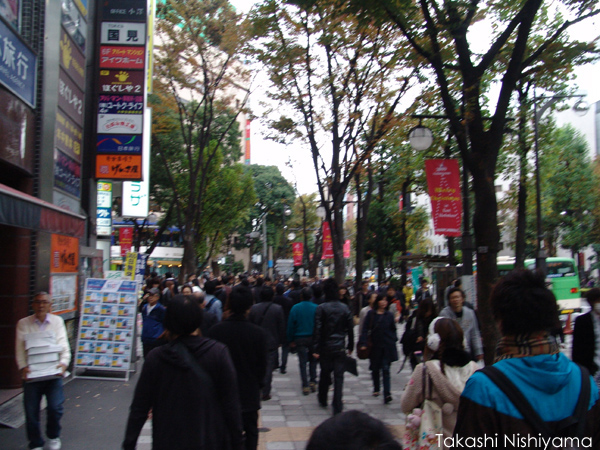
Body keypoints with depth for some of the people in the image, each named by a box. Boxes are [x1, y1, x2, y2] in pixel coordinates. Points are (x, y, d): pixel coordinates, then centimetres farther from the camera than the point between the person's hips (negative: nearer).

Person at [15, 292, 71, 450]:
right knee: (31, 412, 4)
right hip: (31, 374, 1)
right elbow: (20, 348, -2)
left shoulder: (57, 321, 7)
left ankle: (53, 437, 18)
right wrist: (23, 367, -17)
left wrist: (63, 363, -16)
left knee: (55, 407, -12)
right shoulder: (23, 323, 5)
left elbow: (64, 345, 1)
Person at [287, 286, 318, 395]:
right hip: (313, 338, 1)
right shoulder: (316, 308, -6)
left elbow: (290, 325, -3)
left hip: (300, 338, -1)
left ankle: (305, 386, 2)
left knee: (302, 362, 4)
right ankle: (313, 383, 15)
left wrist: (291, 340, 4)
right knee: (313, 361, 15)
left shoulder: (295, 308, -6)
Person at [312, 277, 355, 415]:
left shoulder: (321, 308, -9)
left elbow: (318, 330, -11)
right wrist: (350, 346, 14)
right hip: (340, 347, 1)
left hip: (326, 347, -1)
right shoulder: (345, 308, -1)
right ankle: (337, 407, -1)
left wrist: (316, 349, -7)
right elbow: (350, 329, 3)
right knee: (339, 376, 2)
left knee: (325, 374, 16)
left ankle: (323, 400, 33)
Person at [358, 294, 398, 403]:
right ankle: (376, 389, 34)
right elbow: (365, 329, -4)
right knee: (375, 369, 12)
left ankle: (387, 394, -12)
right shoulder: (371, 314, -1)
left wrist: (393, 340, -1)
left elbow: (393, 330, 11)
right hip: (375, 346, 1)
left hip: (387, 347, -1)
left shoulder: (389, 315, 4)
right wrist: (363, 343, -13)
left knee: (385, 369, -8)